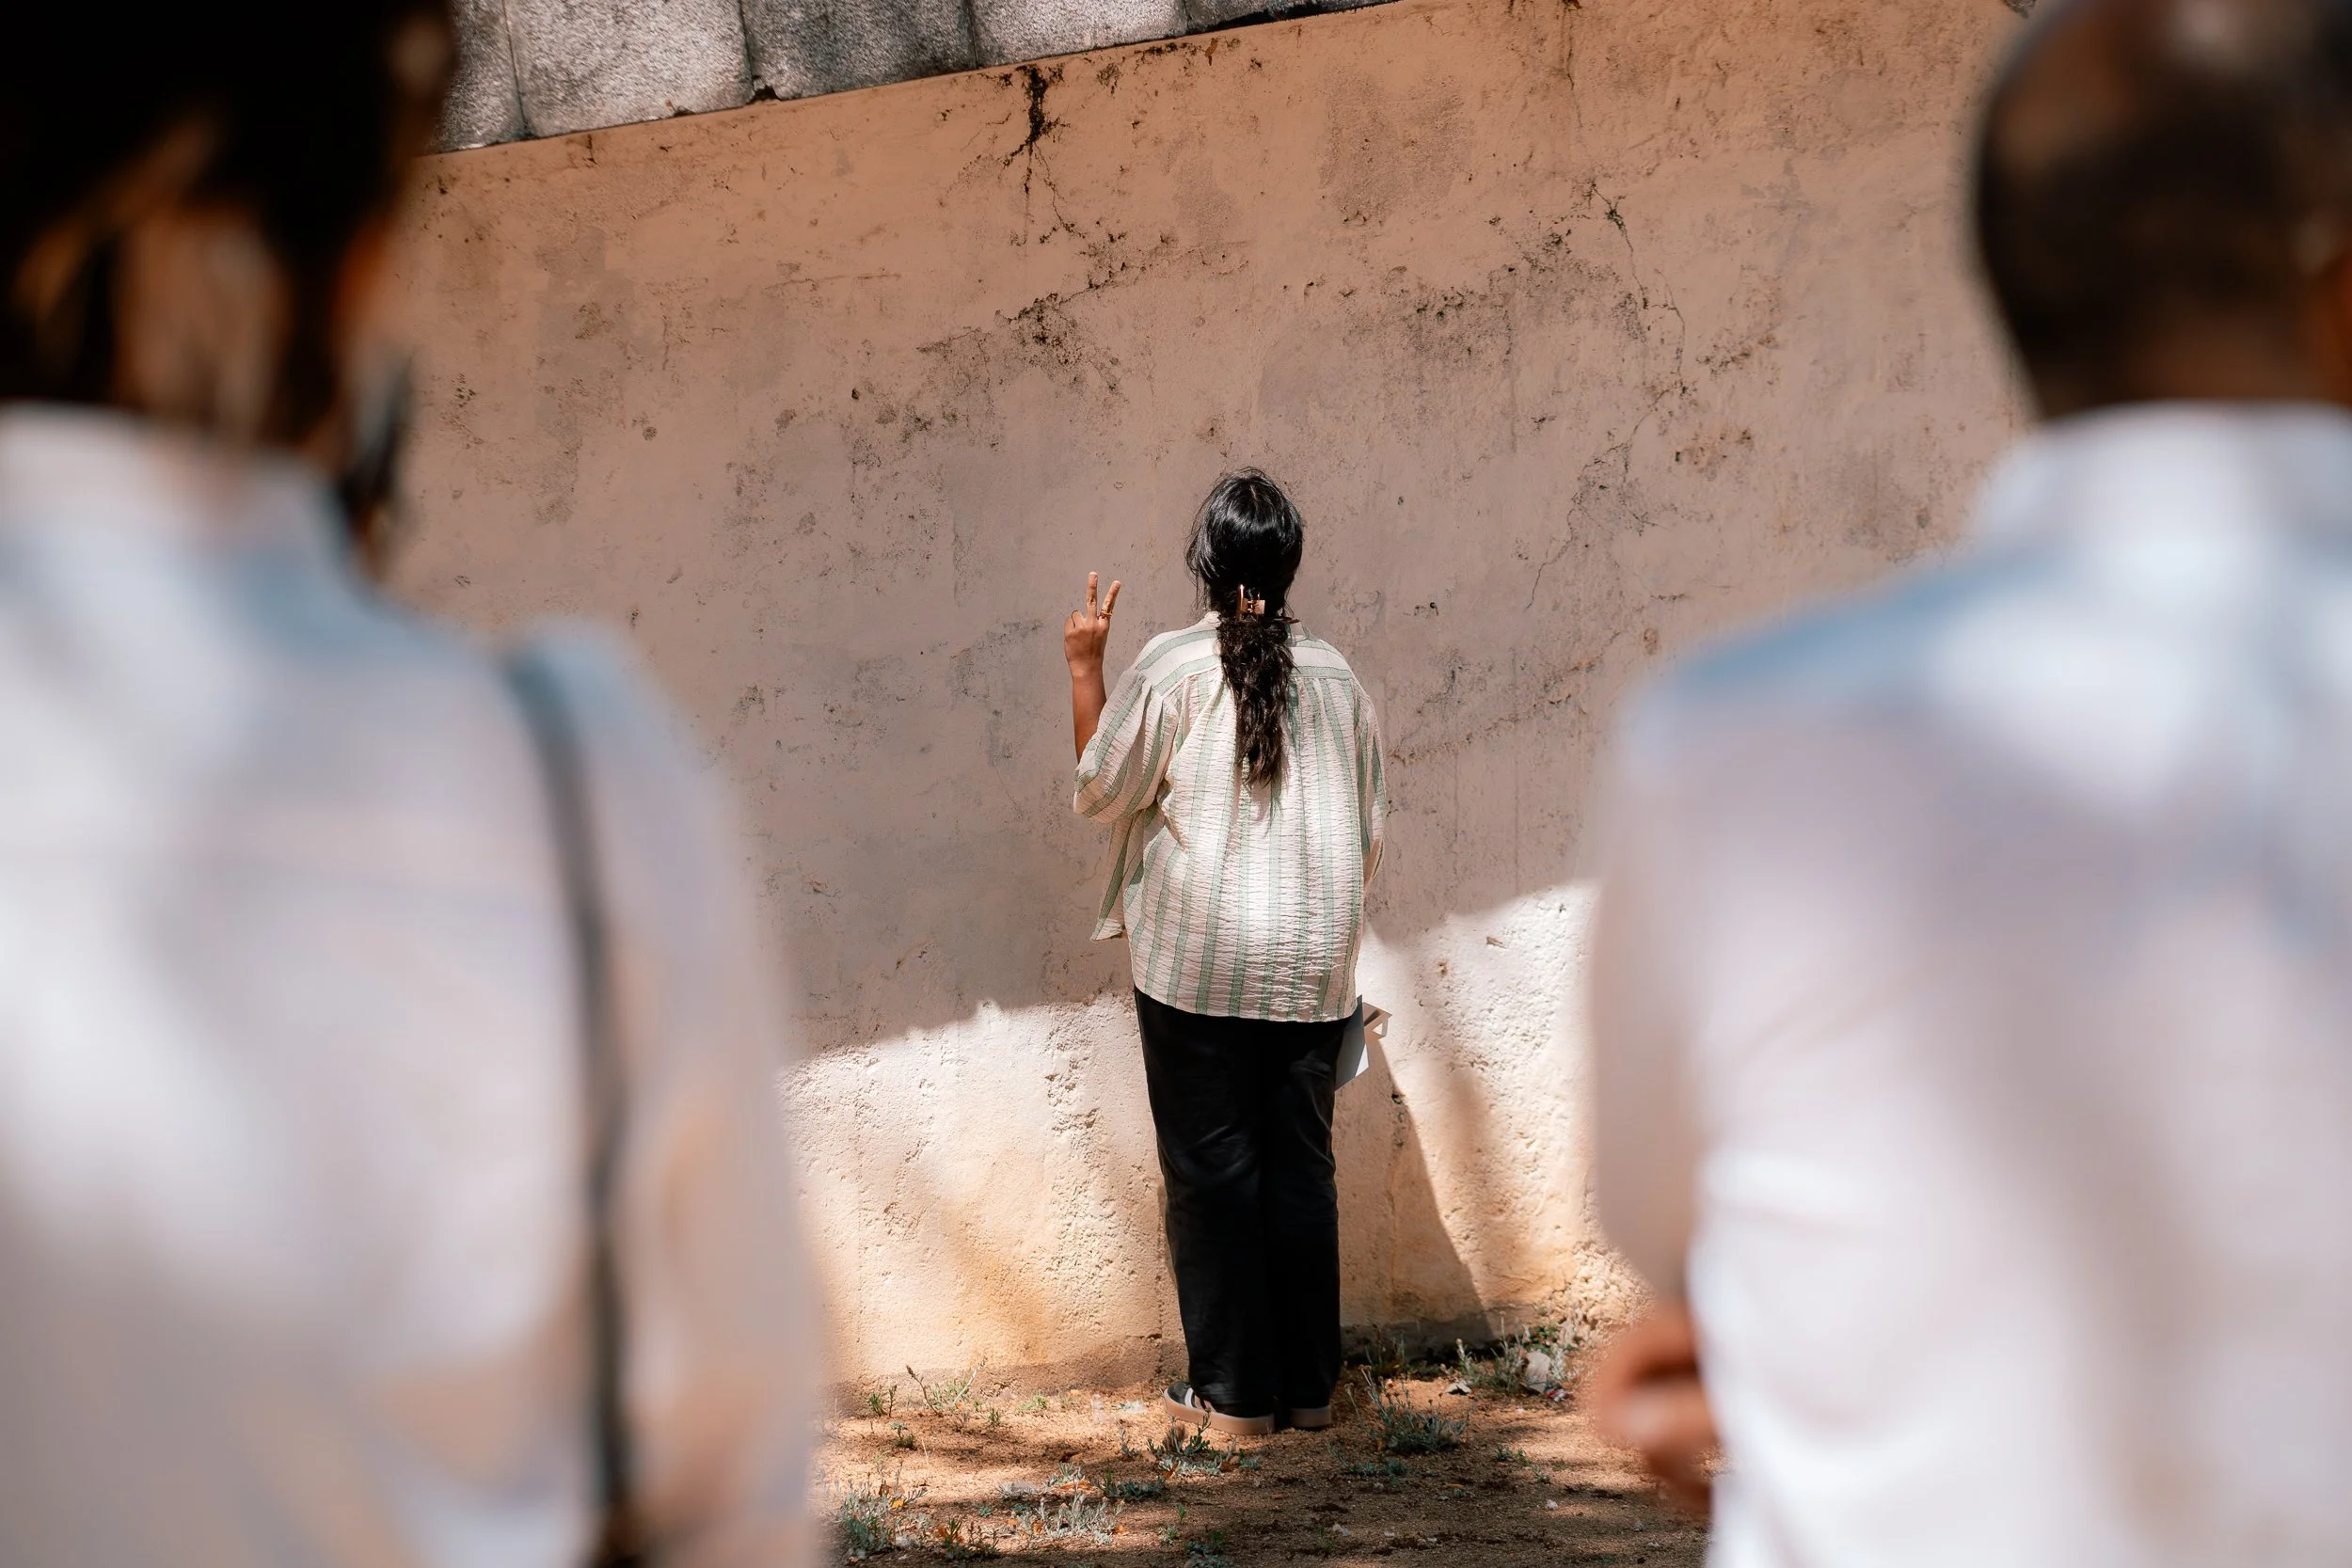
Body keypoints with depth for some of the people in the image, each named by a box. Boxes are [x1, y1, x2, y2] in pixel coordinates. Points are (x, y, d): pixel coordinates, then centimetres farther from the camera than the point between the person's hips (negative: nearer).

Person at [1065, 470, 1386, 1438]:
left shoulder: (1172, 668, -8)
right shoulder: (1333, 676, 4)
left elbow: (1103, 792, 0)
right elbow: (1371, 827, 10)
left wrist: (1083, 666, 8)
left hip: (1198, 966, -3)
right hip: (1312, 969, 4)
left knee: (1212, 1173, 3)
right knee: (1302, 1169, 9)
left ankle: (1234, 1392, 5)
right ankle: (1307, 1386, 14)